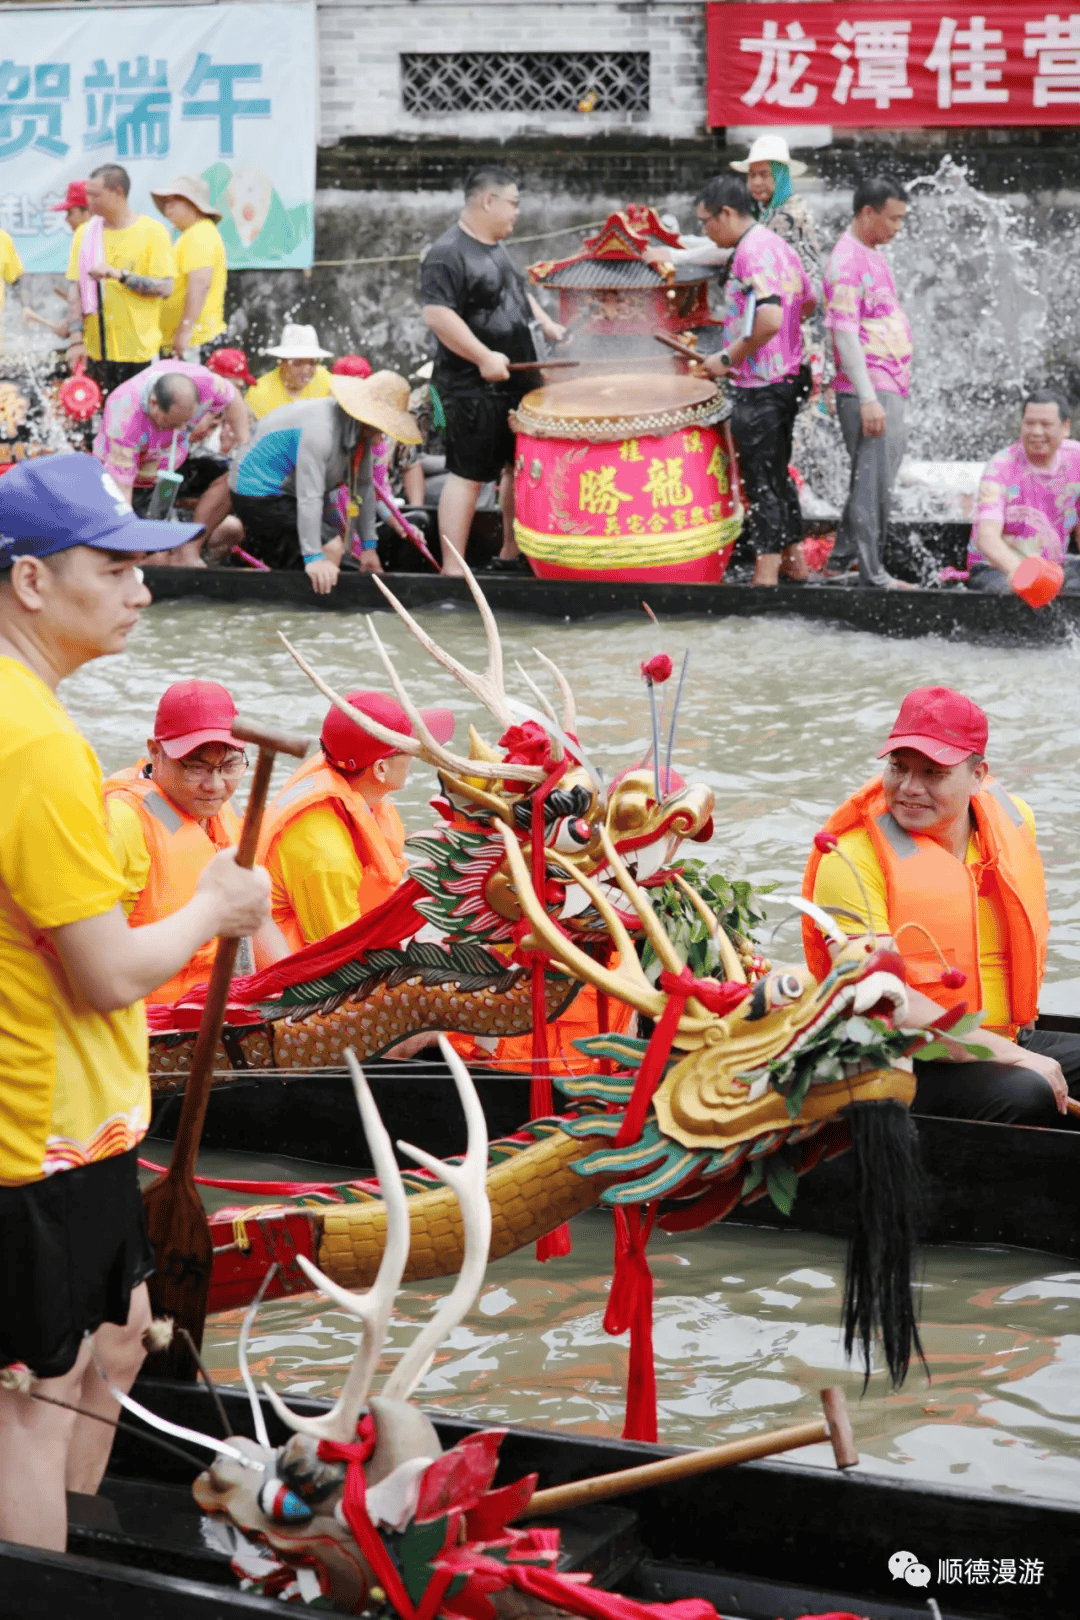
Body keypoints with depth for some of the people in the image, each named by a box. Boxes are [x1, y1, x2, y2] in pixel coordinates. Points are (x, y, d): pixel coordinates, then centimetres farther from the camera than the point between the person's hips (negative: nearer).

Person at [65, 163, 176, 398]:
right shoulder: (85, 233, 8)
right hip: (96, 350, 3)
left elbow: (165, 288, -9)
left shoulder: (152, 232, -3)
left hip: (141, 351, -3)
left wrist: (119, 275, -19)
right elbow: (75, 288, 4)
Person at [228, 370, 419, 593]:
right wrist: (313, 557, -38)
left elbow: (363, 487, 8)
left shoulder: (361, 432, 0)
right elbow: (309, 496, -35)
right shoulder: (321, 429, -32)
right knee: (331, 549, -19)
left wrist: (368, 545, 8)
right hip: (258, 496, -10)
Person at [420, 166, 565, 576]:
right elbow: (437, 313, -24)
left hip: (515, 382, 10)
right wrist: (484, 357, -26)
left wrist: (546, 324, 15)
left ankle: (512, 551, 31)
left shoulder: (497, 249, 15)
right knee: (468, 476, -7)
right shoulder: (447, 253, -17)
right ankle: (452, 571, -5)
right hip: (474, 388, -10)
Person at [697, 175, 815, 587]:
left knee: (761, 484, -4)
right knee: (778, 476, 19)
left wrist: (728, 358, -20)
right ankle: (794, 562, 27)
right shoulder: (777, 244, 11)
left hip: (759, 388, -10)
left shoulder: (753, 251, -20)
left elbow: (770, 319, -31)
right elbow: (808, 303, 23)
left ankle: (766, 576, 0)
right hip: (787, 378, 10)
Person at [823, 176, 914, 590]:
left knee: (876, 478, 15)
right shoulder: (846, 261, -15)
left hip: (889, 387, 10)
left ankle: (840, 561, 23)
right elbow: (844, 334, -20)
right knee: (873, 481, -7)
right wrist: (868, 398, -24)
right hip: (868, 389, -10)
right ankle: (872, 575, -3)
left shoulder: (873, 254, 17)